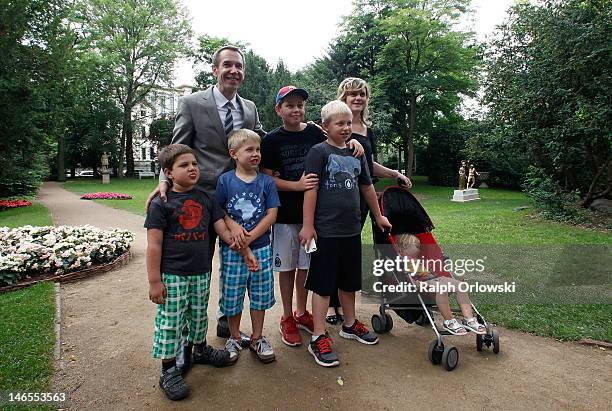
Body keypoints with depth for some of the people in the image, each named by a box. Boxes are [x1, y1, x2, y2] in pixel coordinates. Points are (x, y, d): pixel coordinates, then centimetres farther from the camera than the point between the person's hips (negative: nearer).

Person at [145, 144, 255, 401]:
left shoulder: (205, 199, 5)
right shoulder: (161, 204, -10)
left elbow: (223, 230, 6)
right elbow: (154, 245, -11)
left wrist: (244, 248, -4)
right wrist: (154, 281, -12)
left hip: (201, 273, 5)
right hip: (172, 276, -5)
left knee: (198, 317, 21)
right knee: (170, 322, 5)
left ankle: (200, 349, 44)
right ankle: (169, 371, 22)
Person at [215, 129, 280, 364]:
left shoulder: (266, 182, 0)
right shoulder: (225, 180, -2)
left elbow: (271, 214, -5)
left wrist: (250, 236, -14)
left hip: (261, 248, 1)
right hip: (232, 250, -1)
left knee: (260, 295, 11)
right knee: (232, 295, 9)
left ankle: (257, 338, 31)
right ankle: (234, 338, 32)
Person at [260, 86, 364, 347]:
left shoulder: (315, 133, 4)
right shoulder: (272, 140, -3)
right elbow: (268, 179, -6)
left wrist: (352, 141, -3)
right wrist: (297, 185, -20)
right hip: (285, 215, -3)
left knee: (306, 265, 14)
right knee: (287, 266, 8)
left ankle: (301, 313, 32)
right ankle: (287, 318, 25)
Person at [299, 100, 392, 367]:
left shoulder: (355, 154, 12)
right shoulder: (319, 152, -7)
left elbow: (367, 187, 21)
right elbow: (310, 189, -12)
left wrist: (378, 216, 28)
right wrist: (308, 225, -16)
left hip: (351, 230, 7)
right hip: (326, 231, -6)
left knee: (349, 281, 19)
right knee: (323, 284, 2)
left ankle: (350, 324, 38)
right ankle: (318, 338, 13)